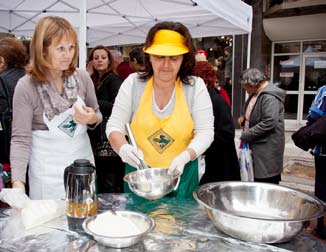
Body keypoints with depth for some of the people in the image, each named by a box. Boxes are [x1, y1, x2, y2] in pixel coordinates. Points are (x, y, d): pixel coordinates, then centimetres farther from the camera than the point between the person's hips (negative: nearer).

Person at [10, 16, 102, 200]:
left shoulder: (82, 78, -4)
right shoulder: (26, 86, -14)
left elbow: (97, 115, 9)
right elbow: (20, 138, -14)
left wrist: (91, 119, -14)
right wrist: (18, 182, -25)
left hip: (83, 159, 4)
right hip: (47, 170, -3)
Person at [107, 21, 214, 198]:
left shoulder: (196, 86, -6)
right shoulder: (133, 83, -5)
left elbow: (205, 132, -7)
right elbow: (114, 125, -3)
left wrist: (185, 156, -24)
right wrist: (123, 147, -24)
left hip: (181, 175, 0)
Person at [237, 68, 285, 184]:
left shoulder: (270, 97, -18)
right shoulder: (256, 93, 14)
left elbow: (269, 122, -26)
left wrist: (246, 135, -19)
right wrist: (245, 118, 8)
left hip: (267, 149, -9)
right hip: (256, 146, 9)